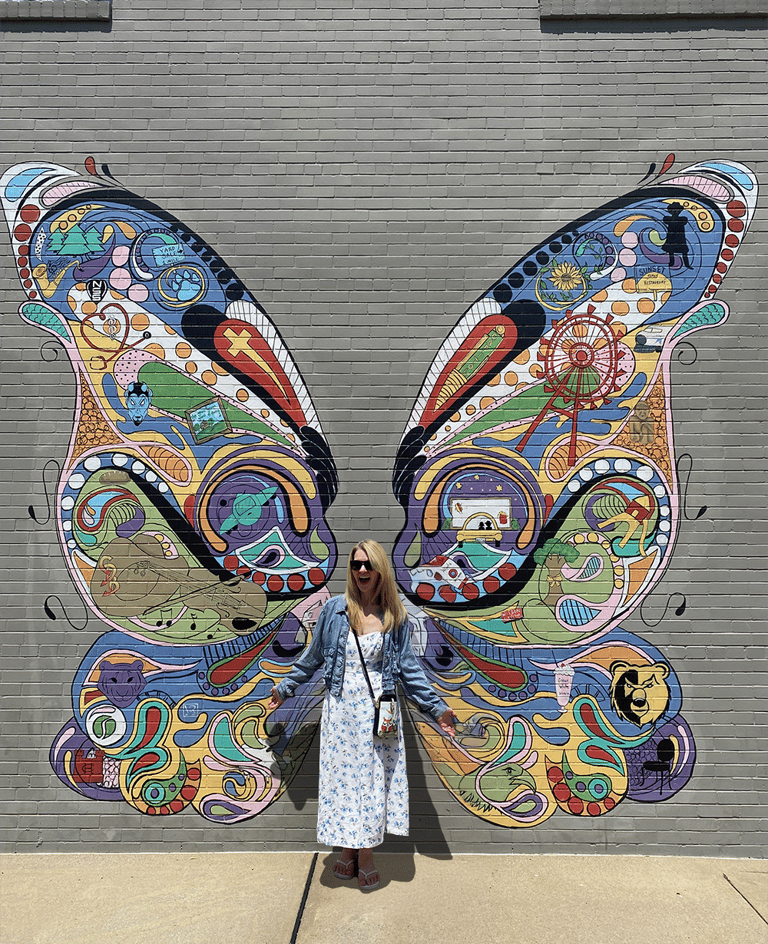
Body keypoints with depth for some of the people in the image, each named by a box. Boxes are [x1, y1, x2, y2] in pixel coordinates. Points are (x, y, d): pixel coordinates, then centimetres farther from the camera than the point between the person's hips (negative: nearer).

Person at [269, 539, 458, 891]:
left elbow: (409, 669, 4)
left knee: (373, 778, 6)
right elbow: (313, 656, 10)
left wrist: (437, 708, 1)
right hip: (341, 707, 0)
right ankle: (347, 850, 27)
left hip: (377, 710, 0)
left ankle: (366, 856, 23)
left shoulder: (395, 617, -2)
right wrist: (284, 688, 16)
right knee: (342, 774, 7)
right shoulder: (334, 610, -3)